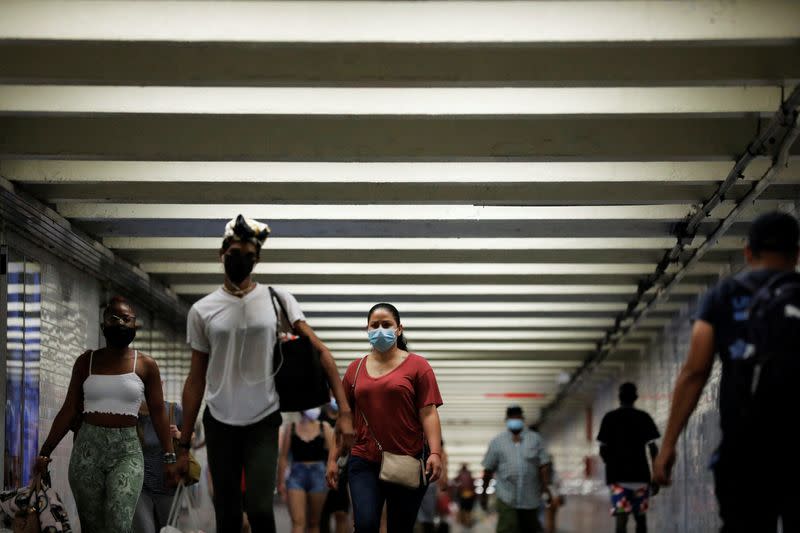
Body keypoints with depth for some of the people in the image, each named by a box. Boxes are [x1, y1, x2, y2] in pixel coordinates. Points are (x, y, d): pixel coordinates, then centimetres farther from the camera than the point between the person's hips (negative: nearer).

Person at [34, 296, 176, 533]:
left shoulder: (146, 366, 4)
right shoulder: (86, 362, 7)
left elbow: (158, 412, 5)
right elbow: (69, 411, 7)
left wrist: (169, 456, 1)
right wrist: (45, 452, 3)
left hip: (127, 451, -2)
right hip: (87, 450, 2)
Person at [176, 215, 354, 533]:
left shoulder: (278, 300, 0)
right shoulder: (203, 311, 3)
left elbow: (320, 351, -4)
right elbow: (196, 379, 7)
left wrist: (344, 410, -14)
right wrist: (184, 445, 4)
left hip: (264, 422, -1)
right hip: (220, 423, 2)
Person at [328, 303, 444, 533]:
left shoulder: (417, 366, 2)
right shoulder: (355, 369, 11)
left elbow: (428, 413, -5)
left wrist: (435, 453, -17)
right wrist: (333, 459, 11)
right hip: (364, 462, 1)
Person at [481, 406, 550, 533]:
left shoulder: (535, 439, 5)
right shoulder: (497, 442, 6)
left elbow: (543, 465, -1)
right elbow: (488, 470, 9)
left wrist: (545, 488, -11)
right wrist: (484, 493, 10)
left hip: (530, 498, 1)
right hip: (506, 498, -1)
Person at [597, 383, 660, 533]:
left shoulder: (609, 418, 3)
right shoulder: (644, 417, 2)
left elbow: (603, 450, 2)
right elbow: (652, 448, -2)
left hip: (617, 475, -1)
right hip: (640, 474, 1)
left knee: (621, 518, -10)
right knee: (640, 517, 16)